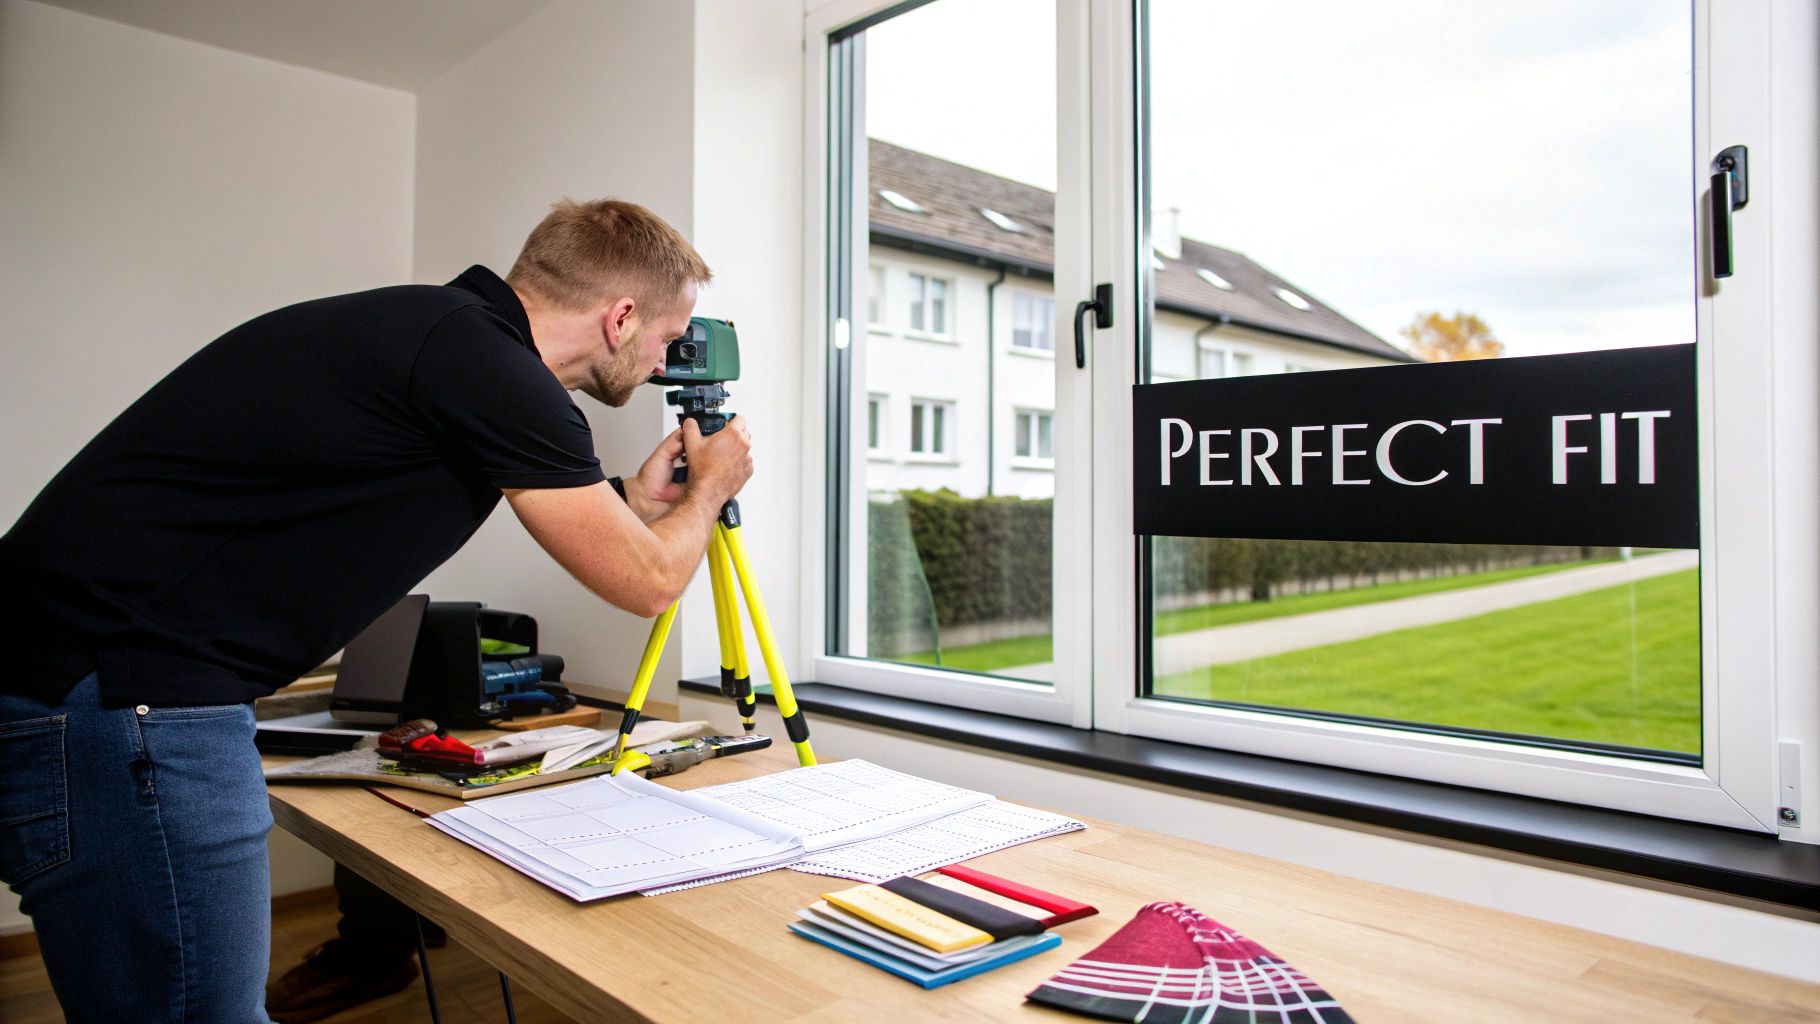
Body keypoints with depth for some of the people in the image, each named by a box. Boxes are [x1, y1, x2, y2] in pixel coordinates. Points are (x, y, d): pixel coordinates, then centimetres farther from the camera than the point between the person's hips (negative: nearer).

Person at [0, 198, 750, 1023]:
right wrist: (710, 486, 12)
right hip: (118, 700, -10)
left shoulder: (434, 328, 10)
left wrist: (632, 499, 28)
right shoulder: (487, 363, -17)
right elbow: (648, 580, -7)